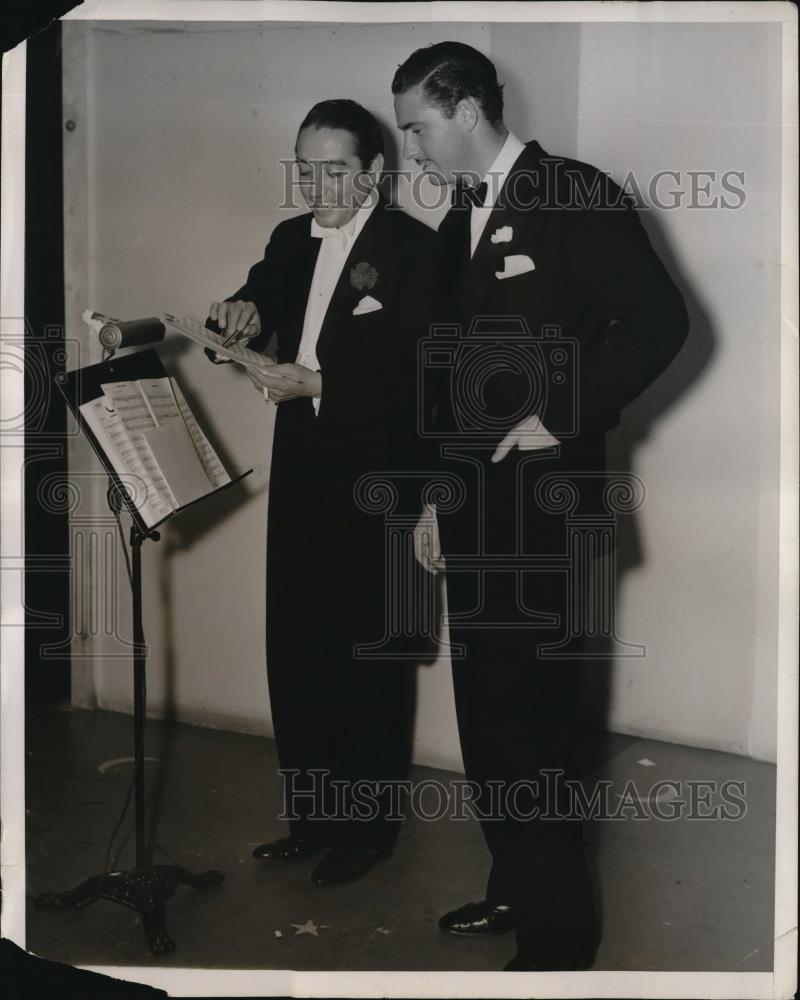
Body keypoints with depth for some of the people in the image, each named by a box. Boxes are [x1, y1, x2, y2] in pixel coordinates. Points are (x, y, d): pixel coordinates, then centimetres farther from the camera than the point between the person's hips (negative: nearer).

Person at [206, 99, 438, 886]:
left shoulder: (413, 247, -8)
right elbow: (257, 308, 10)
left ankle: (367, 825, 20)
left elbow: (414, 371, -16)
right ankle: (310, 815, 26)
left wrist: (316, 385, -24)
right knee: (293, 650, 11)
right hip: (300, 475, 6)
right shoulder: (289, 239, 12)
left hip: (373, 482, -6)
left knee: (365, 656, 4)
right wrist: (239, 317, -13)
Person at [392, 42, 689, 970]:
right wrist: (436, 495, 16)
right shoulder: (458, 223, 16)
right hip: (475, 505, 8)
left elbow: (660, 320, -13)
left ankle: (558, 931, 10)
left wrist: (561, 419, -15)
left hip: (545, 502, -7)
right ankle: (515, 886, 29)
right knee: (485, 710, 12)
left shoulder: (581, 198, -7)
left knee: (531, 718, -5)